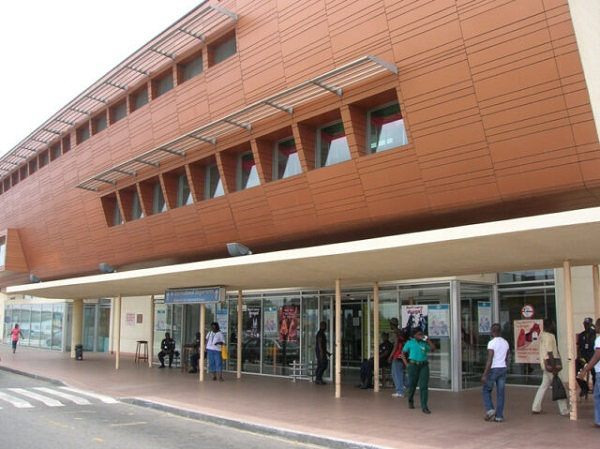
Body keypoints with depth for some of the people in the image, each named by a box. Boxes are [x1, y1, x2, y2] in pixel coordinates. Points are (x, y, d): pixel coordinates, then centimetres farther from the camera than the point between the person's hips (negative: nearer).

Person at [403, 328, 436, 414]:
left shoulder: (424, 343, 10)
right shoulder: (409, 343, 5)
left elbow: (433, 348, -2)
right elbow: (404, 353, 10)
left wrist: (427, 339, 2)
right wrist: (407, 363, 2)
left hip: (424, 365, 1)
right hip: (413, 365, -1)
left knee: (424, 386, -6)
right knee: (412, 384, 10)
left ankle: (424, 407, -5)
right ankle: (410, 401, 36)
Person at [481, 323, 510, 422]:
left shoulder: (492, 343, -14)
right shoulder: (505, 342, 8)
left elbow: (489, 360, -19)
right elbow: (506, 358, 15)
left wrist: (484, 375, -17)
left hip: (493, 369, -6)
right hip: (503, 369, 6)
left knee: (486, 391, 10)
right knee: (500, 393, 7)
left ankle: (490, 410, -4)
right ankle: (499, 416, 7)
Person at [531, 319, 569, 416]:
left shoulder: (543, 334, 13)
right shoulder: (549, 337, -16)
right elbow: (550, 353, -21)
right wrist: (554, 368, -21)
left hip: (545, 365, 10)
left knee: (544, 386, 13)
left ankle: (535, 408, 14)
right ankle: (564, 410, 4)